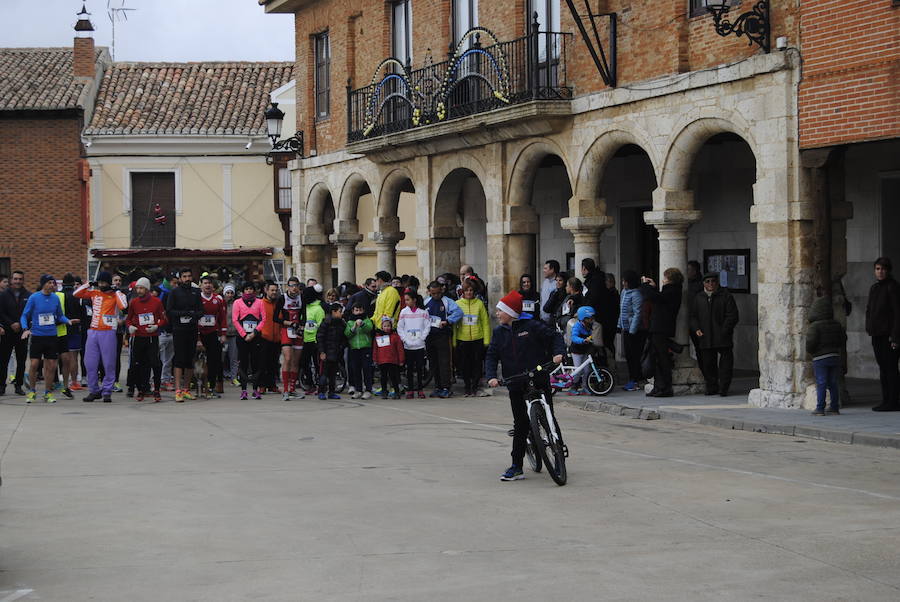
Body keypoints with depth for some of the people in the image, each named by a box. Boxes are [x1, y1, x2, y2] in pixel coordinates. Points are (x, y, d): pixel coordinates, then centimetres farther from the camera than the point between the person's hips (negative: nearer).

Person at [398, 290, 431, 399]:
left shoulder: (423, 312, -1)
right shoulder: (404, 312, 4)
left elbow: (427, 327, -1)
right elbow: (399, 328, 5)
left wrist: (421, 338, -8)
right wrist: (405, 339, -5)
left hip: (420, 345, -1)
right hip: (407, 345, 1)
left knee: (420, 367, 2)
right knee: (409, 368, 4)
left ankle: (420, 389, 9)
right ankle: (410, 390, 10)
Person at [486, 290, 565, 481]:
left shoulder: (531, 326, -5)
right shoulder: (499, 333, 8)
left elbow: (555, 336, 0)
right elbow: (491, 356, 5)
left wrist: (558, 352, -18)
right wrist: (491, 376, -10)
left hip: (539, 381, -3)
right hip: (516, 385, 3)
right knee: (521, 425, 1)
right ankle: (516, 467, 3)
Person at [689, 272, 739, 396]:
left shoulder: (725, 296, 1)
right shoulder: (698, 298, 12)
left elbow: (733, 316, -2)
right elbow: (692, 315, 15)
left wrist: (724, 330, -12)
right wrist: (696, 329, -1)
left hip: (723, 338, -3)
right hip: (705, 338, 3)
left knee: (725, 362, -5)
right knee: (708, 363, 7)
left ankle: (723, 388, -2)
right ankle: (711, 387, 17)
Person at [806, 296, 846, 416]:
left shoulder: (814, 326, -12)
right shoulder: (837, 325, 7)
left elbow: (811, 342, -19)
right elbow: (843, 340, 11)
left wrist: (810, 351, 1)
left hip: (820, 358, -5)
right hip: (835, 357, 5)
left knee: (821, 384, -3)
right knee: (833, 383, 12)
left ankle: (820, 408, -5)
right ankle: (834, 407, 15)